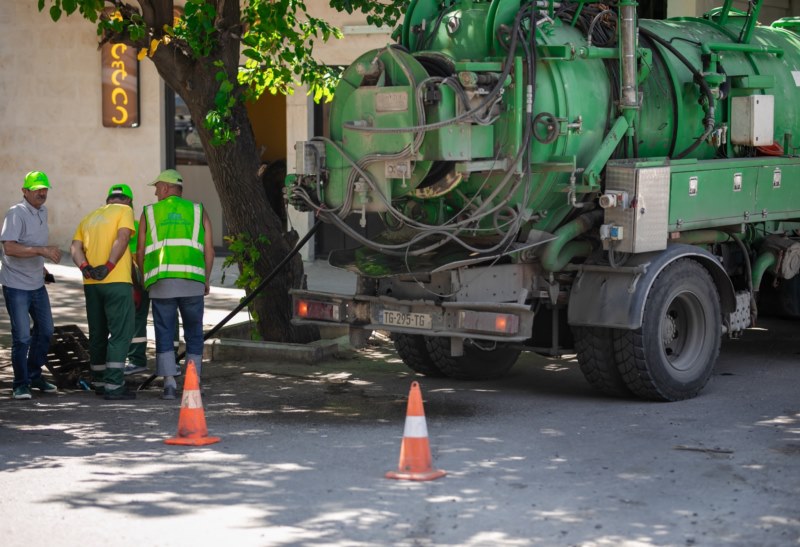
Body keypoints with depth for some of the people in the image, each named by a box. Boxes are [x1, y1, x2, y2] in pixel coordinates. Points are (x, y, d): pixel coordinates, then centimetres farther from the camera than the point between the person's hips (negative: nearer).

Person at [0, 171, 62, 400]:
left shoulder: (42, 211, 10)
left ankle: (34, 375, 30)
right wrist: (42, 251, -31)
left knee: (45, 330, 15)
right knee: (22, 336, -4)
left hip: (37, 284, 8)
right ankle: (20, 384, 8)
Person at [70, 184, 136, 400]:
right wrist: (108, 267, -18)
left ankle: (99, 382, 22)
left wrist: (85, 267, -7)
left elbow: (75, 247, 7)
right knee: (120, 334, -4)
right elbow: (122, 239, -15)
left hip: (91, 283, 7)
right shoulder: (125, 211, 2)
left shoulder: (89, 218, 21)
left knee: (98, 334, 15)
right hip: (116, 280, -6)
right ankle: (113, 386, -10)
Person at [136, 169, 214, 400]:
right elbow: (209, 249, 6)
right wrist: (207, 279, 16)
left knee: (164, 333, 5)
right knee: (194, 333, 11)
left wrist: (145, 278, 25)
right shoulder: (198, 211, 13)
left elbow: (140, 253, 10)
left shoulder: (150, 212, 12)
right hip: (192, 280, 0)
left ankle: (169, 383, -6)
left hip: (161, 282, 0)